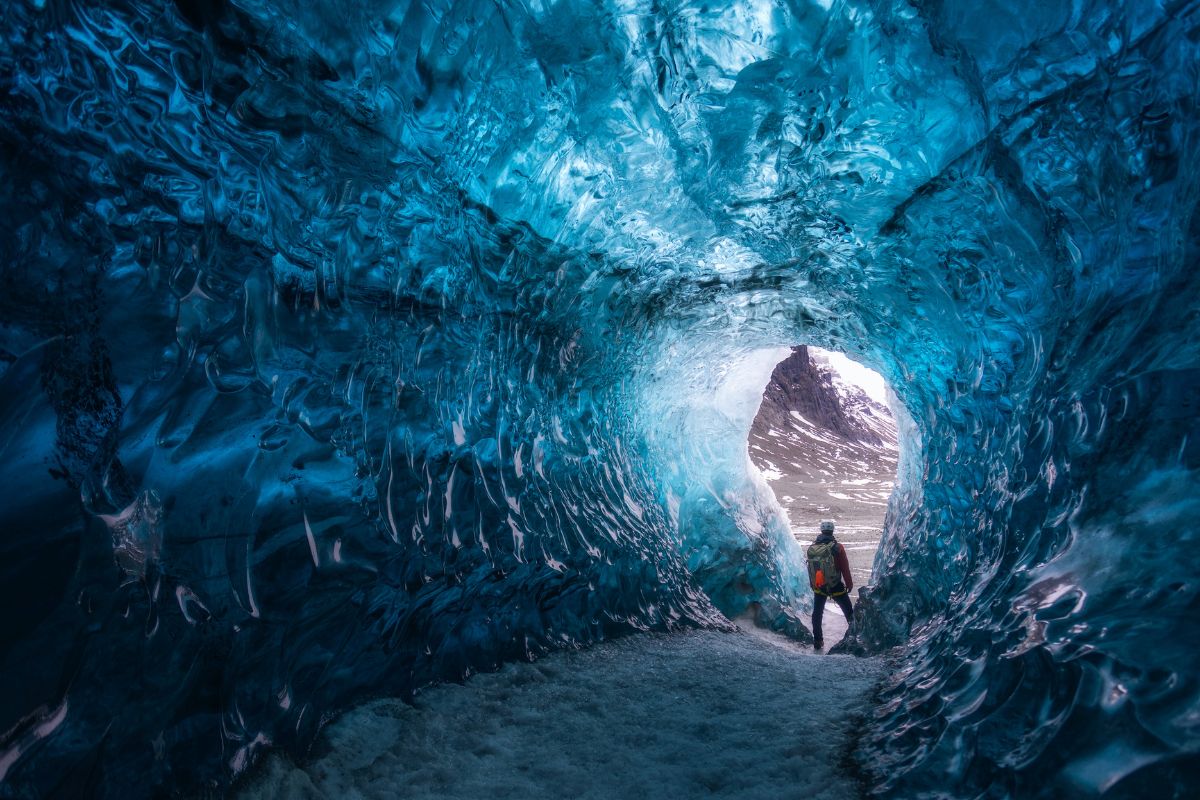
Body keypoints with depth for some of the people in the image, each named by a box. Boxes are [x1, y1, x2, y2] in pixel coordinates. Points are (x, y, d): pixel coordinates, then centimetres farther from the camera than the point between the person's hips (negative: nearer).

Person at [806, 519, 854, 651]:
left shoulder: (812, 547, -2)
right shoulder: (837, 547, -14)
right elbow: (845, 567, -10)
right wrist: (849, 583, 3)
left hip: (818, 586, 3)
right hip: (835, 586, -3)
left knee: (817, 613, 15)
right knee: (848, 610, 16)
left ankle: (817, 641, 17)